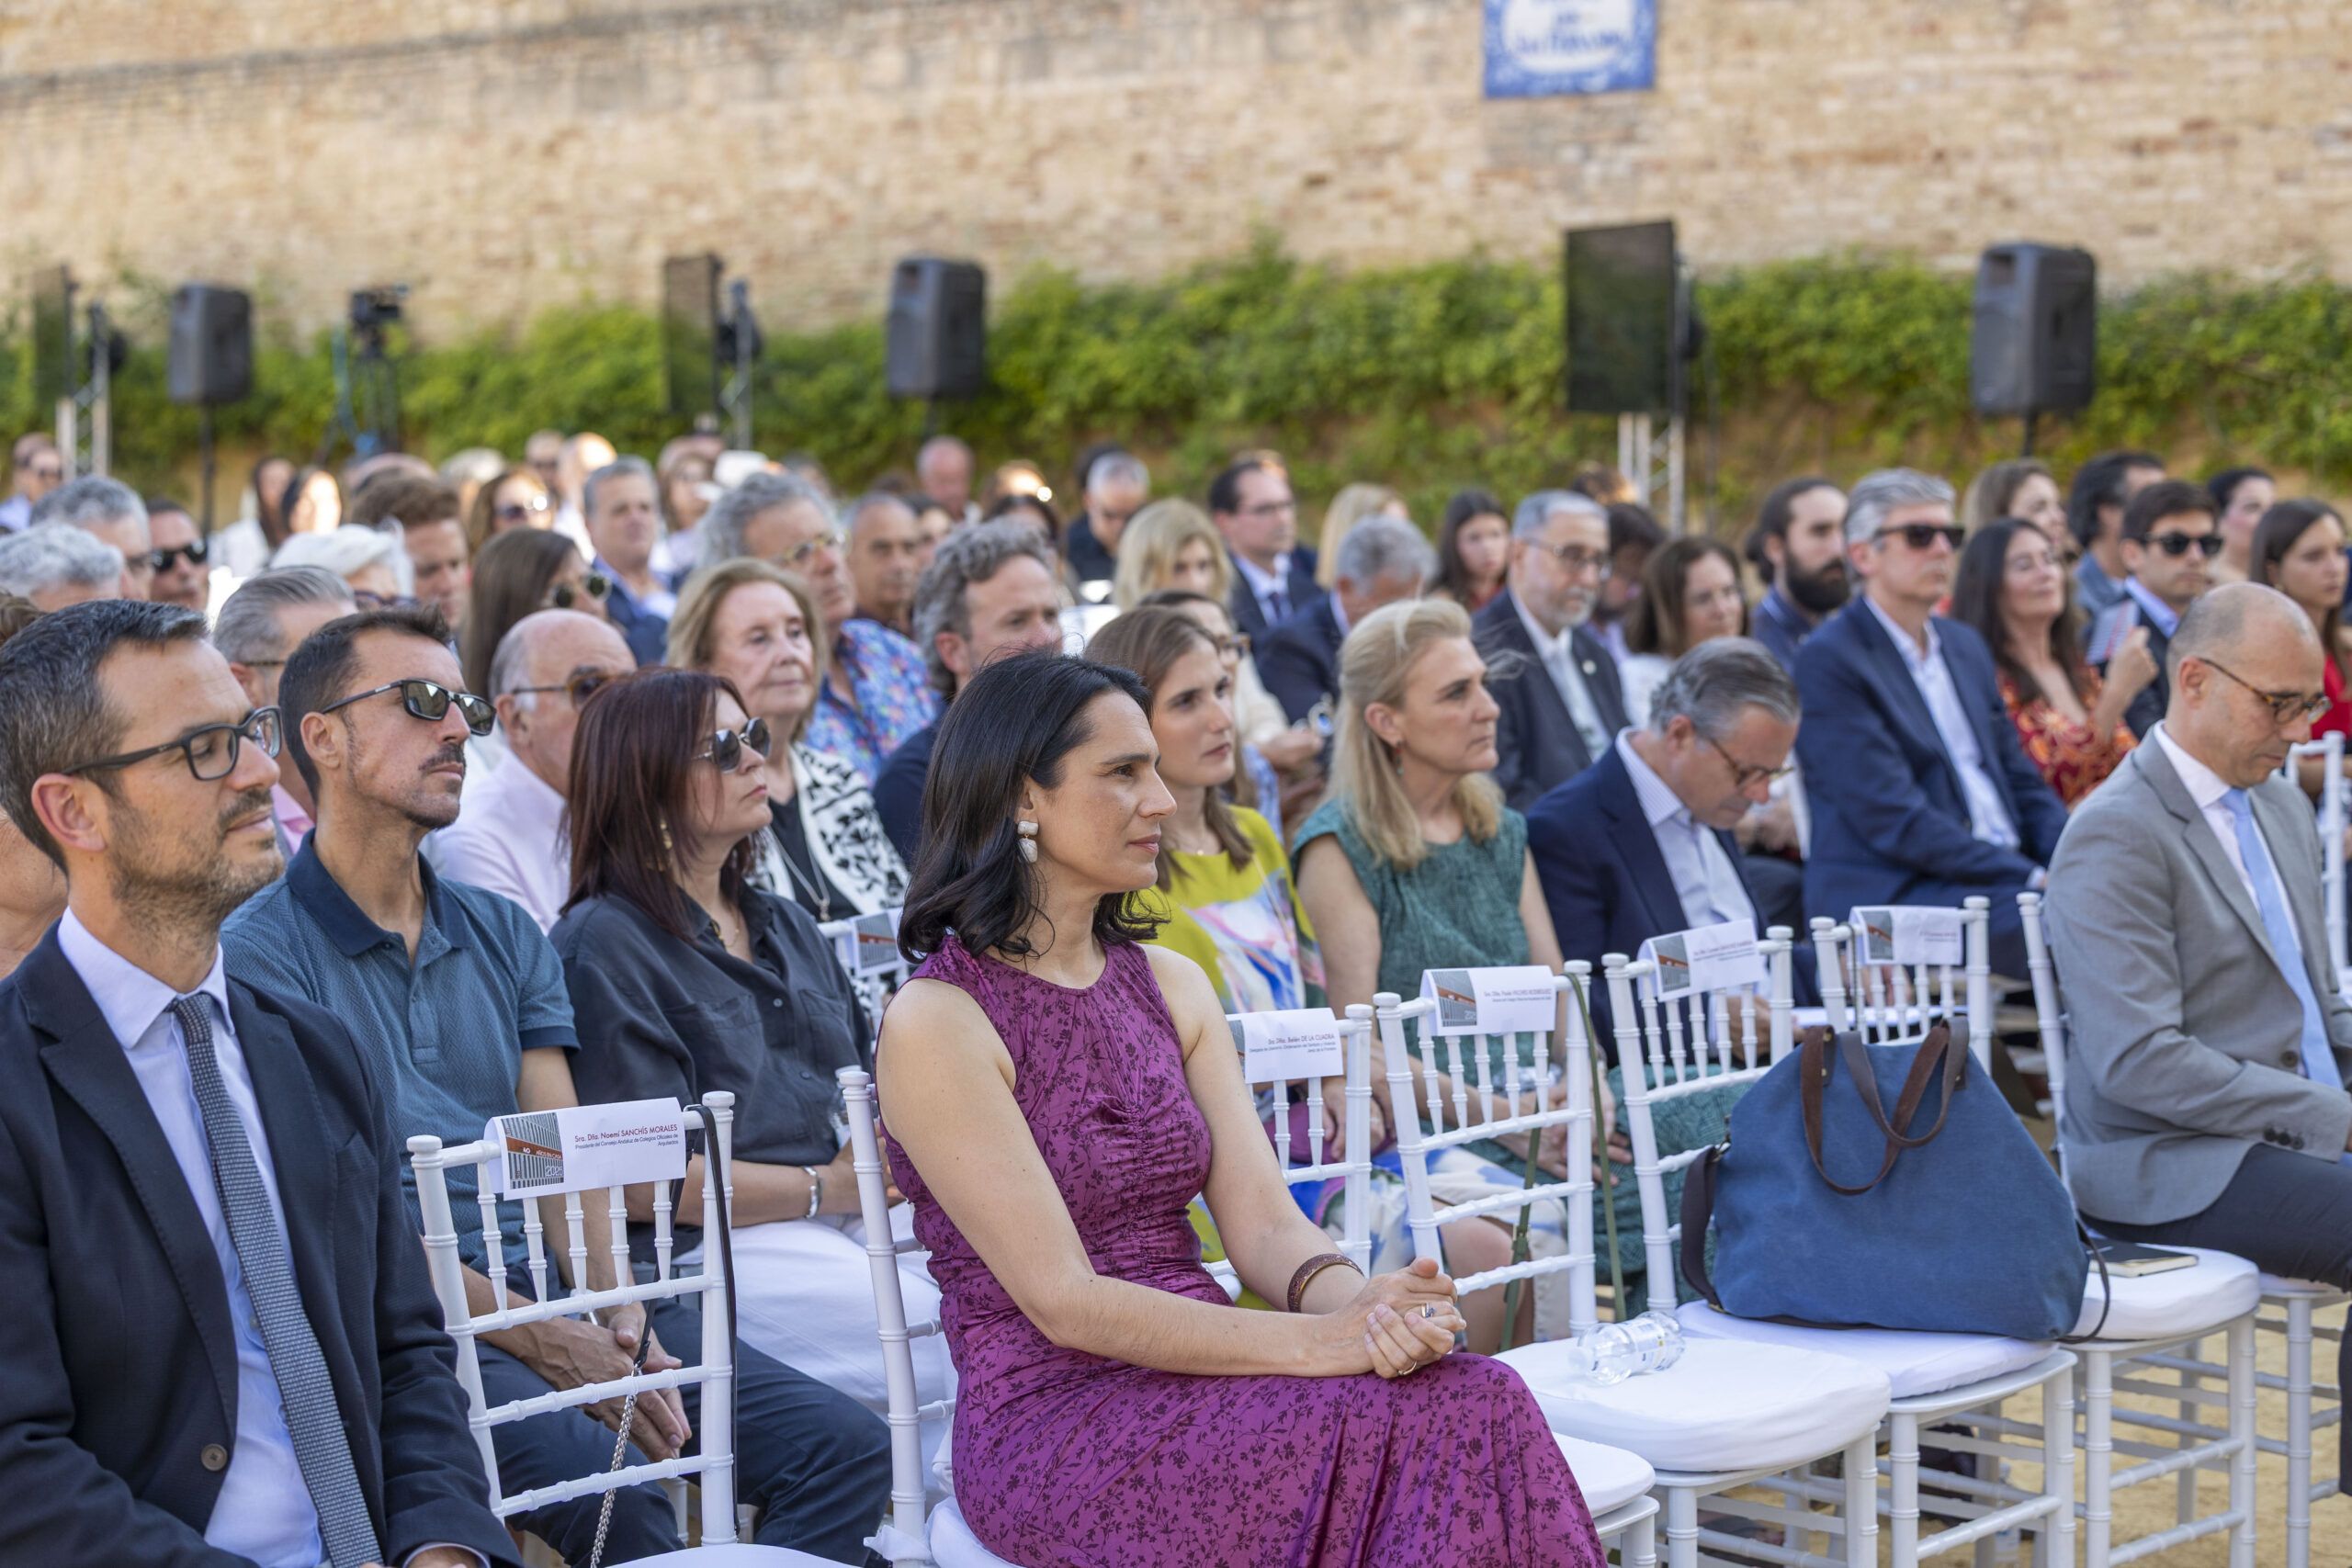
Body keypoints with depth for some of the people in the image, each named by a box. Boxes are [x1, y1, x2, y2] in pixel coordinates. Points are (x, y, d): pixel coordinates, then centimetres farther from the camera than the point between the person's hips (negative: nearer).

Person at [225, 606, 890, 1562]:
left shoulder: (504, 936, 18)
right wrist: (545, 1341, -17)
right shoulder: (260, 954, -3)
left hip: (551, 1288, 6)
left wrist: (618, 1313, -11)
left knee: (842, 1446, -11)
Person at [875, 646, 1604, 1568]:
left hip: (1201, 1380, 6)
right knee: (1393, 1430, -29)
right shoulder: (935, 1021, -8)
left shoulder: (1171, 984, 14)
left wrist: (1360, 1303, -19)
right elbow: (1065, 1302, -15)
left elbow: (1264, 1224, 4)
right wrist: (1315, 1342, -23)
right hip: (1052, 1419, -6)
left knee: (1475, 1402, -23)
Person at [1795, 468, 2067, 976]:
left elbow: (2020, 779, 22)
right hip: (1894, 893, -8)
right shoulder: (1827, 661, -7)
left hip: (2007, 874, 8)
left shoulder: (1965, 644, 20)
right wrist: (2032, 878, -18)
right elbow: (1894, 819, -15)